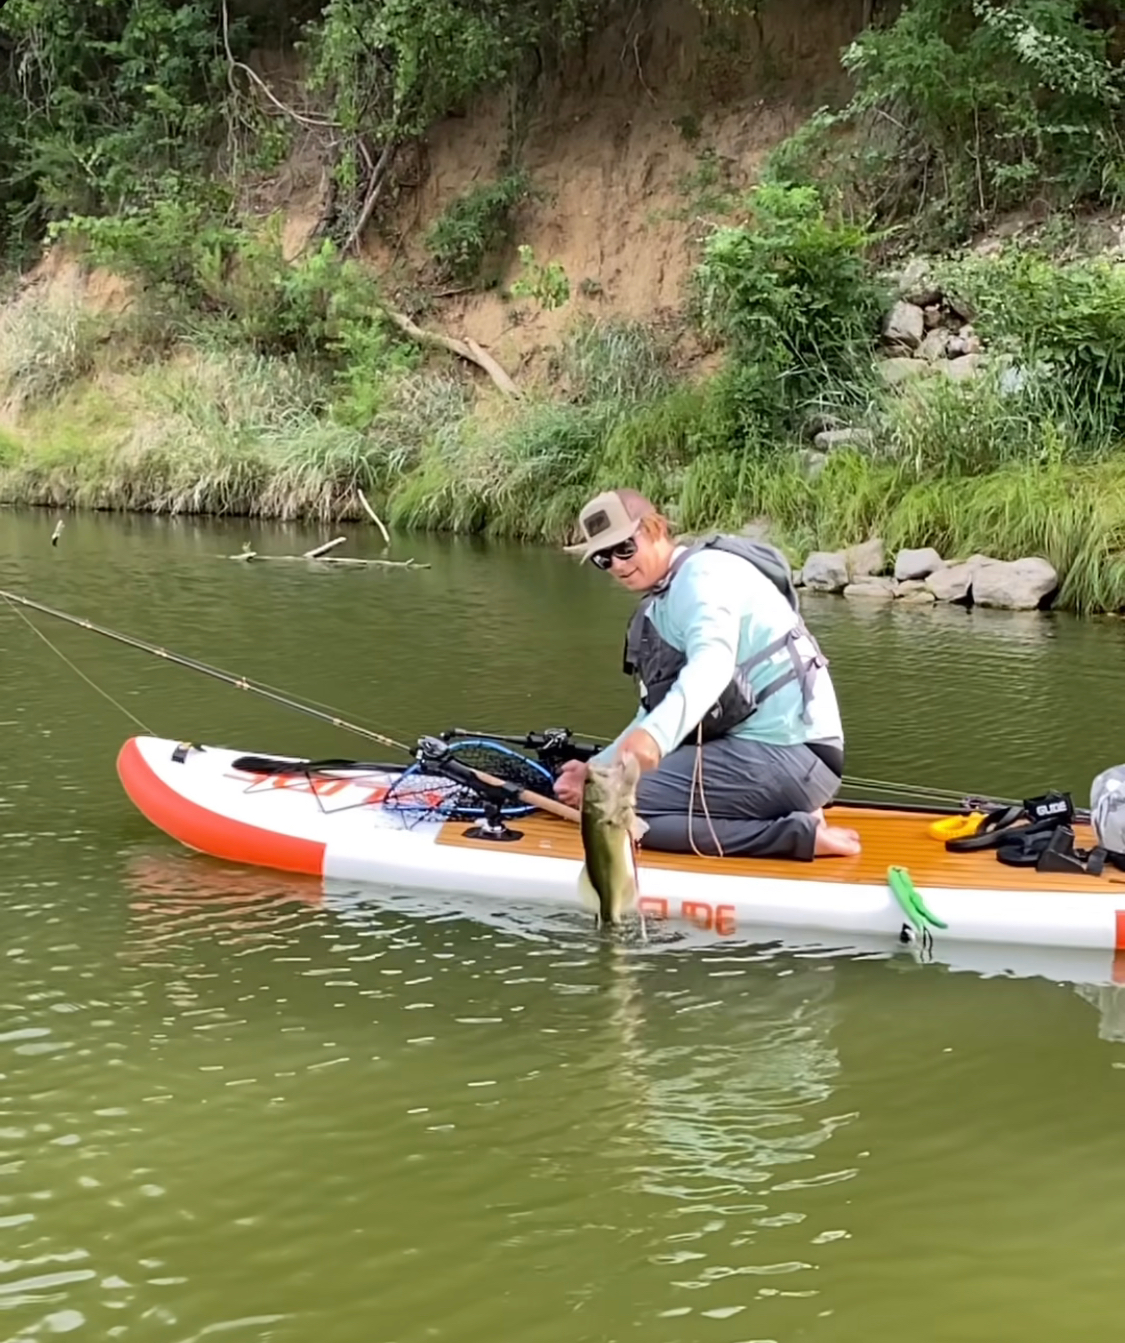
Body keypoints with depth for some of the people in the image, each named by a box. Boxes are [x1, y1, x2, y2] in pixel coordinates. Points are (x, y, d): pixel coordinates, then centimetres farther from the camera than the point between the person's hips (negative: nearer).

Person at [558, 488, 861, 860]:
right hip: (752, 749, 11)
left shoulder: (704, 571, -9)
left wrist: (654, 735, -46)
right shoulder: (659, 607, 22)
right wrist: (596, 771, 13)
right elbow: (654, 715, 24)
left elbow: (712, 663, -29)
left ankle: (800, 833, -16)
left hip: (788, 756, -11)